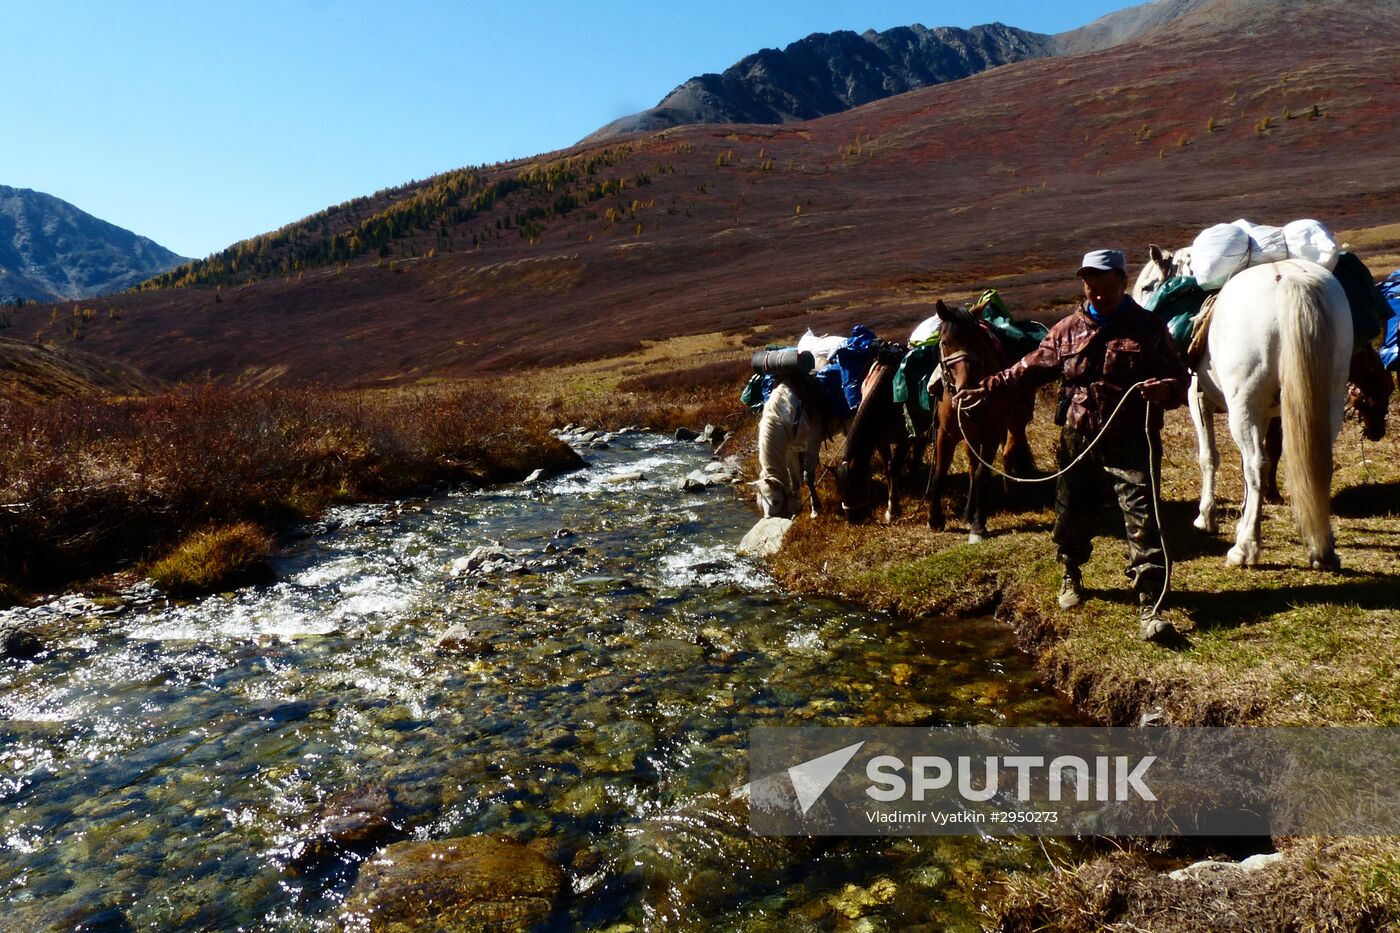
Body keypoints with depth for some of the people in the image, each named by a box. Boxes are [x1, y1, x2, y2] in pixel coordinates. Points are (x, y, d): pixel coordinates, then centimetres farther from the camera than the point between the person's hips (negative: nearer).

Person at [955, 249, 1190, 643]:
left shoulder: (1149, 329, -2)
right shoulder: (1068, 330, 5)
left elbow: (1180, 379, -2)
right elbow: (1029, 368, 12)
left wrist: (1167, 388, -26)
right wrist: (986, 388, 5)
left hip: (1131, 444, -3)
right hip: (1077, 441, 3)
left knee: (1143, 519, -8)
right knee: (1073, 514, 15)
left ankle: (1149, 604, -2)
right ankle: (1071, 575, 41)